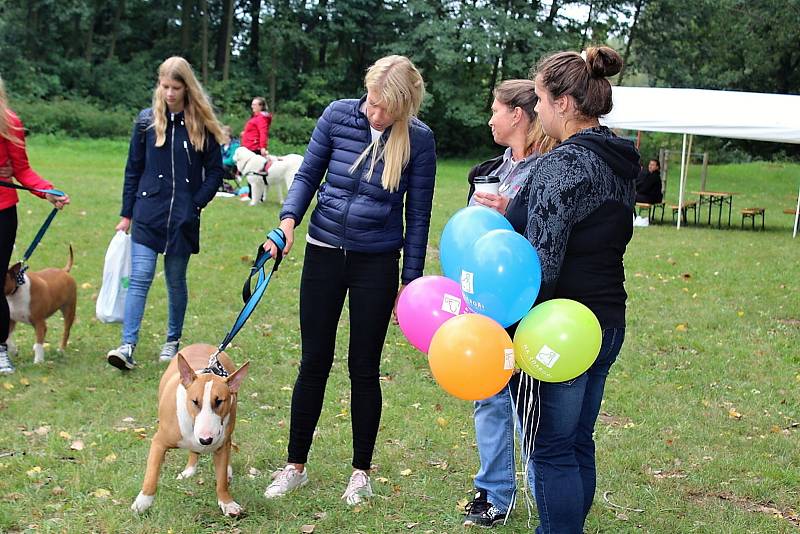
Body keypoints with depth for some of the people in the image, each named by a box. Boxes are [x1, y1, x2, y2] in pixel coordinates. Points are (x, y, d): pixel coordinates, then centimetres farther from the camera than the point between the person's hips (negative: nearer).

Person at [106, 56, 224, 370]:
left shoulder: (201, 125, 0)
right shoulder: (147, 121, 3)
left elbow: (215, 171, 4)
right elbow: (133, 169, 7)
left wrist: (196, 203, -7)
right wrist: (126, 214, 6)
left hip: (183, 219, 0)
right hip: (148, 215, 0)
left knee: (176, 281, 10)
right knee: (139, 279, -8)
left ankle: (173, 340, 26)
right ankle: (128, 346, -10)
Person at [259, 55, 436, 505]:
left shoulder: (419, 139, -11)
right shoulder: (338, 116, -8)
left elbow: (418, 214, -4)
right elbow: (308, 174, 2)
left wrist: (412, 280, -3)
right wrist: (289, 220, -15)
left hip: (377, 262, -2)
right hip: (325, 252, 2)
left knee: (364, 368, 7)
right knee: (314, 362, 8)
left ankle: (362, 472, 24)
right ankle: (296, 465, 23)